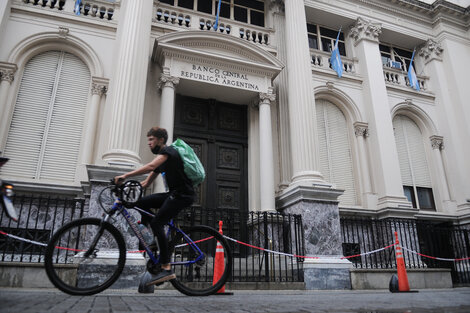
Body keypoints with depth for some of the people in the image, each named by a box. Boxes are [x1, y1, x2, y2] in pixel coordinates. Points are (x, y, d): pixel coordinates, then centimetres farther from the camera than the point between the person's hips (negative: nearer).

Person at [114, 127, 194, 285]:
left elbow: (151, 166, -27)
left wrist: (125, 176, -27)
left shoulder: (168, 151, -8)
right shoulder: (161, 158, 22)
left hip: (183, 194, -9)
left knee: (157, 223, -18)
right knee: (141, 203, 0)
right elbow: (146, 182, 21)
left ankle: (167, 269, -17)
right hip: (173, 194, 9)